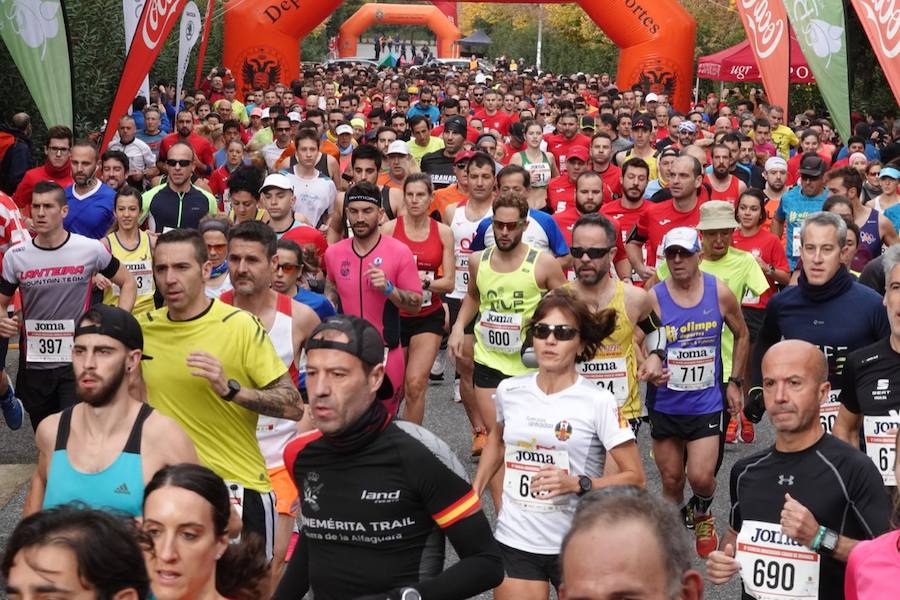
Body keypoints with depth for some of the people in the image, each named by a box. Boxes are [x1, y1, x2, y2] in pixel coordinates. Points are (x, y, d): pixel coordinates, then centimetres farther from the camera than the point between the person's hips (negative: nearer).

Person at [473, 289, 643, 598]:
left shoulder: (599, 403, -12)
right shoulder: (509, 390, 1)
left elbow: (634, 477, -9)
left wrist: (577, 484, -22)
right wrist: (474, 491, 14)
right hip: (513, 542, 3)